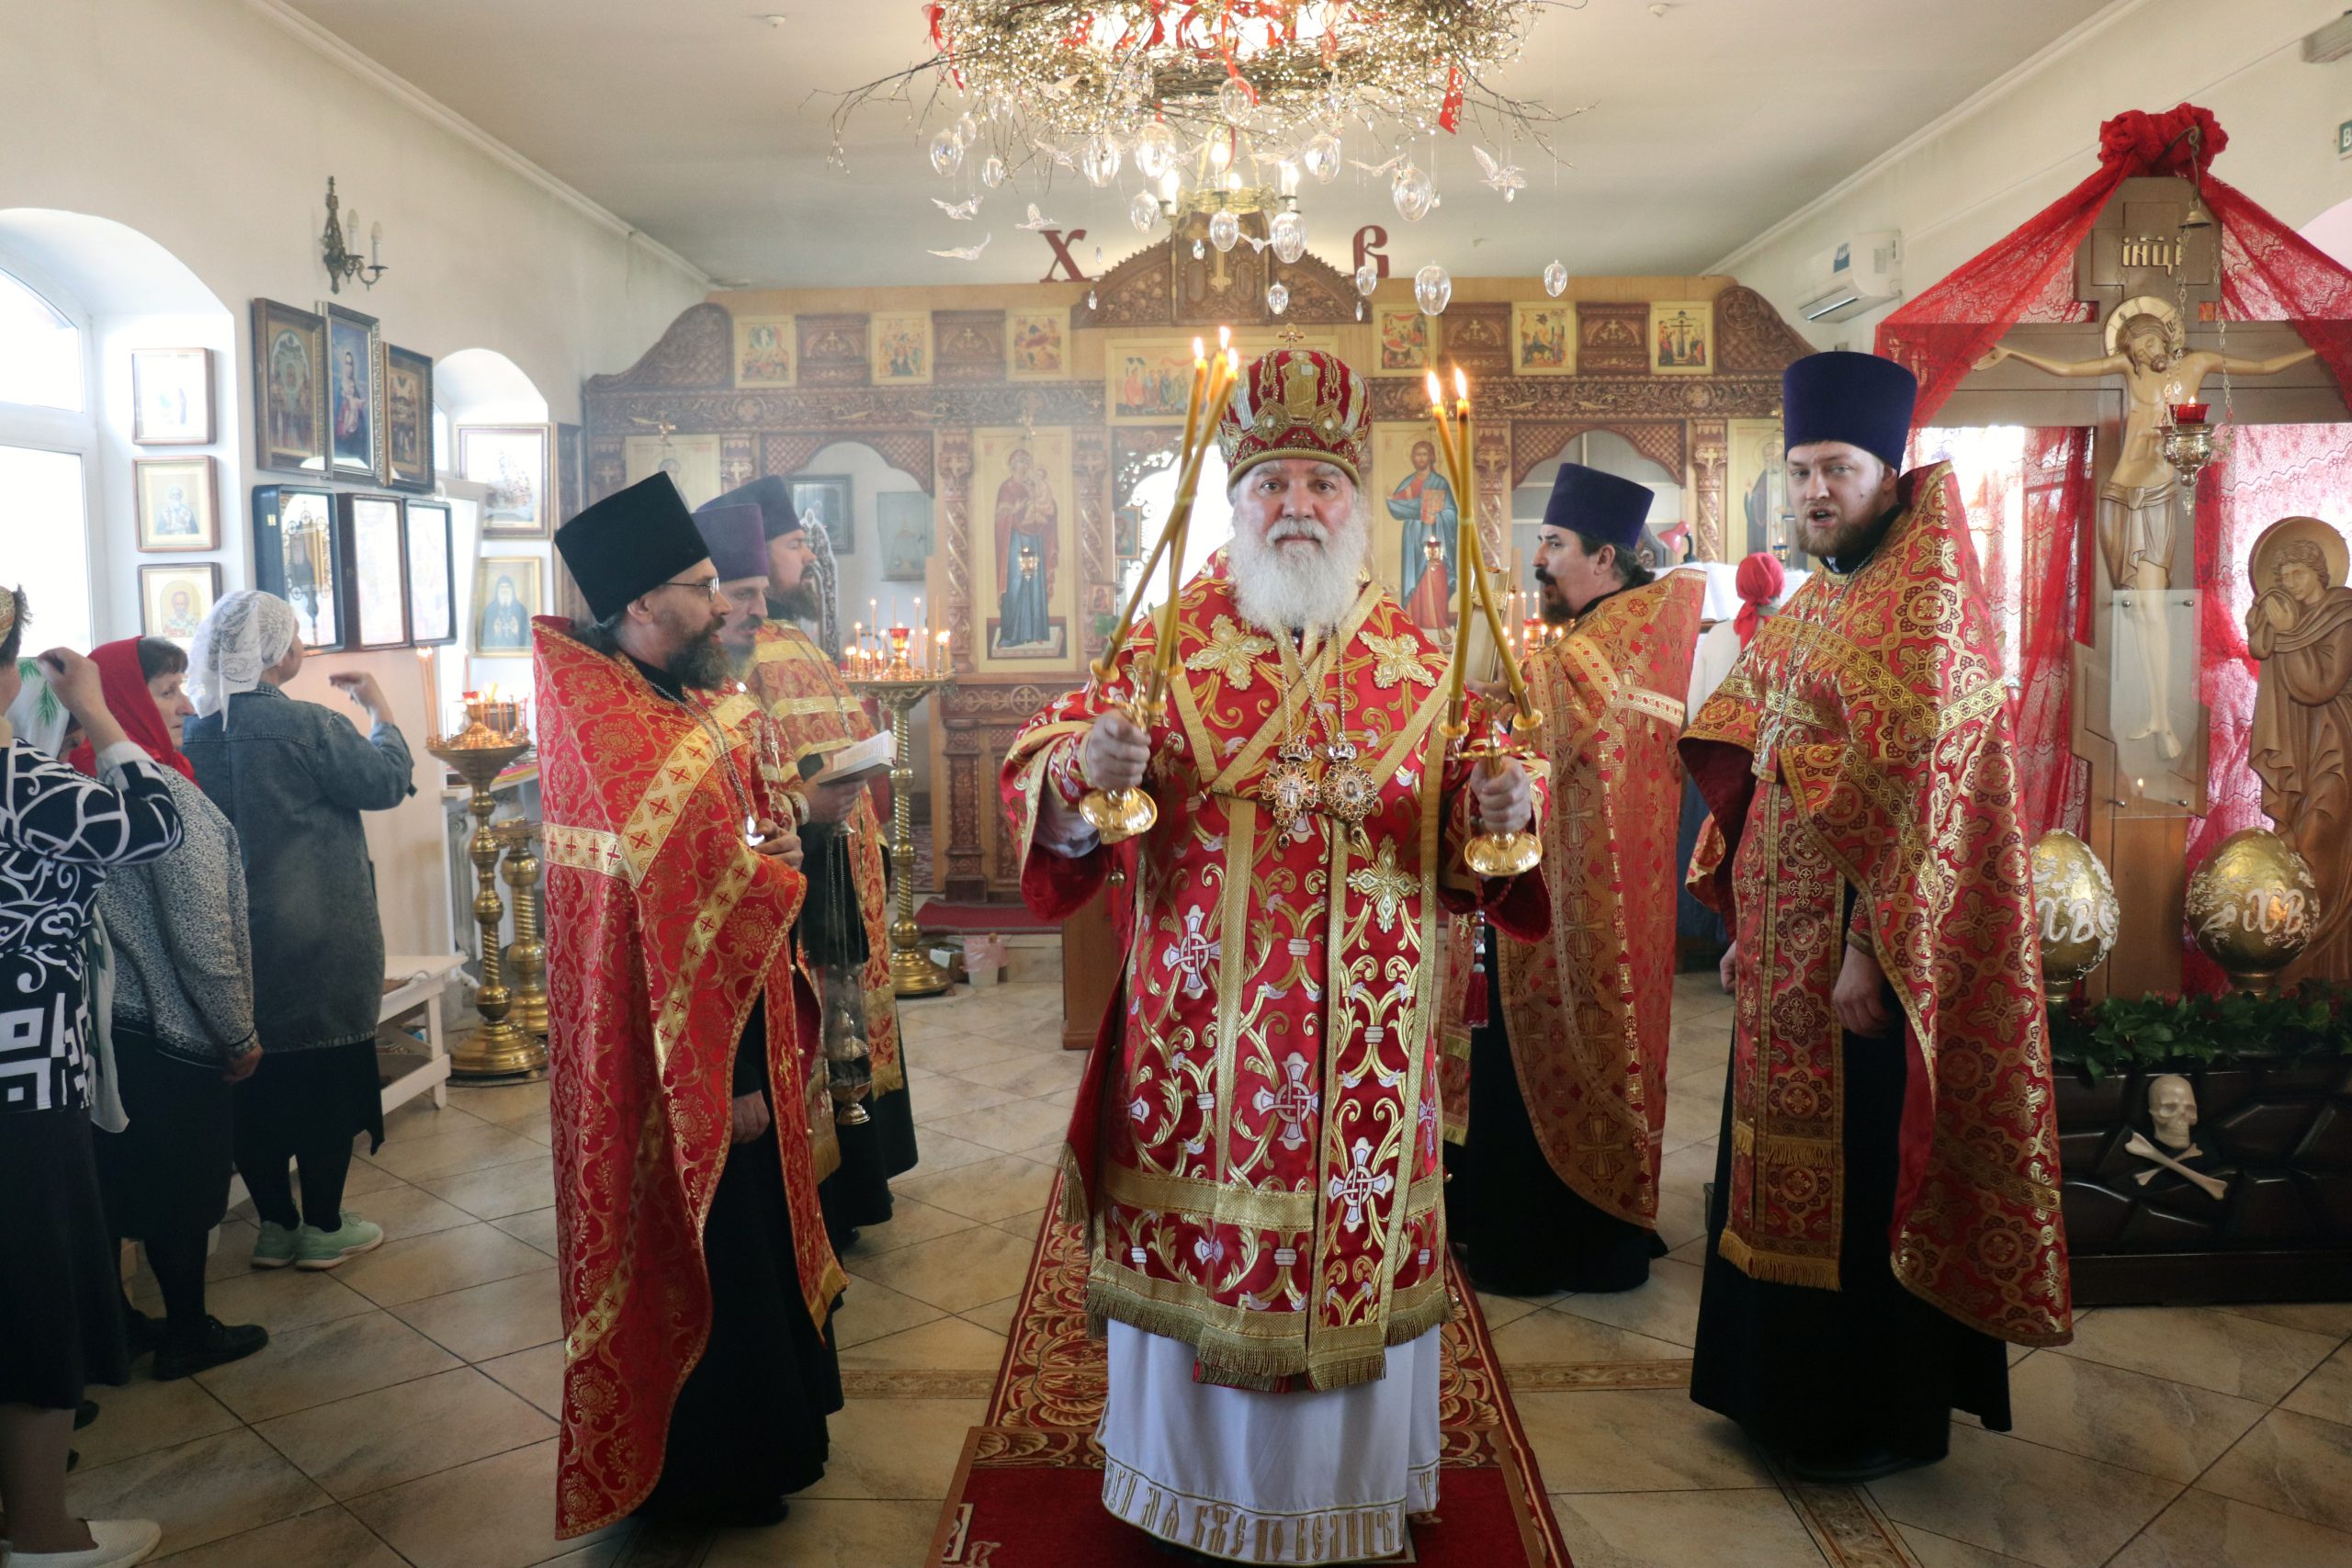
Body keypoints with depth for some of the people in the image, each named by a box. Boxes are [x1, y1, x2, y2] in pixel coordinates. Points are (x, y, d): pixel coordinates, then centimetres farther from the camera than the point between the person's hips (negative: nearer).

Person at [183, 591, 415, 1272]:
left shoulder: (197, 732, 0)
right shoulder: (306, 725, -17)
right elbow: (388, 781, -8)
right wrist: (379, 709, 4)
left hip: (236, 941, 6)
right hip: (319, 942, -6)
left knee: (257, 1081, 13)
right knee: (328, 1074, 7)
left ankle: (275, 1225, 25)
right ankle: (323, 1227, 16)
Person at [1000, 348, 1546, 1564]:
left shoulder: (1417, 662, 6)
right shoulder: (1168, 644, 1)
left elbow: (1465, 865, 9)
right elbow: (1042, 774, -3)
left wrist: (1502, 809, -14)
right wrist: (1083, 768, -25)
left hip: (1369, 1045, 2)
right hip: (1198, 1041, -1)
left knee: (1358, 1261, 12)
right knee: (1196, 1256, 9)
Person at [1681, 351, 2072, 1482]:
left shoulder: (1925, 607, -13)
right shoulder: (1807, 610, 14)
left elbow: (1914, 796, -20)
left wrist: (1869, 954, -22)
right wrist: (1741, 924, 13)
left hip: (1866, 959, -8)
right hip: (1785, 955, 8)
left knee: (1861, 1180, 3)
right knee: (1786, 1165, 16)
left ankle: (1881, 1418, 21)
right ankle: (1781, 1387, 32)